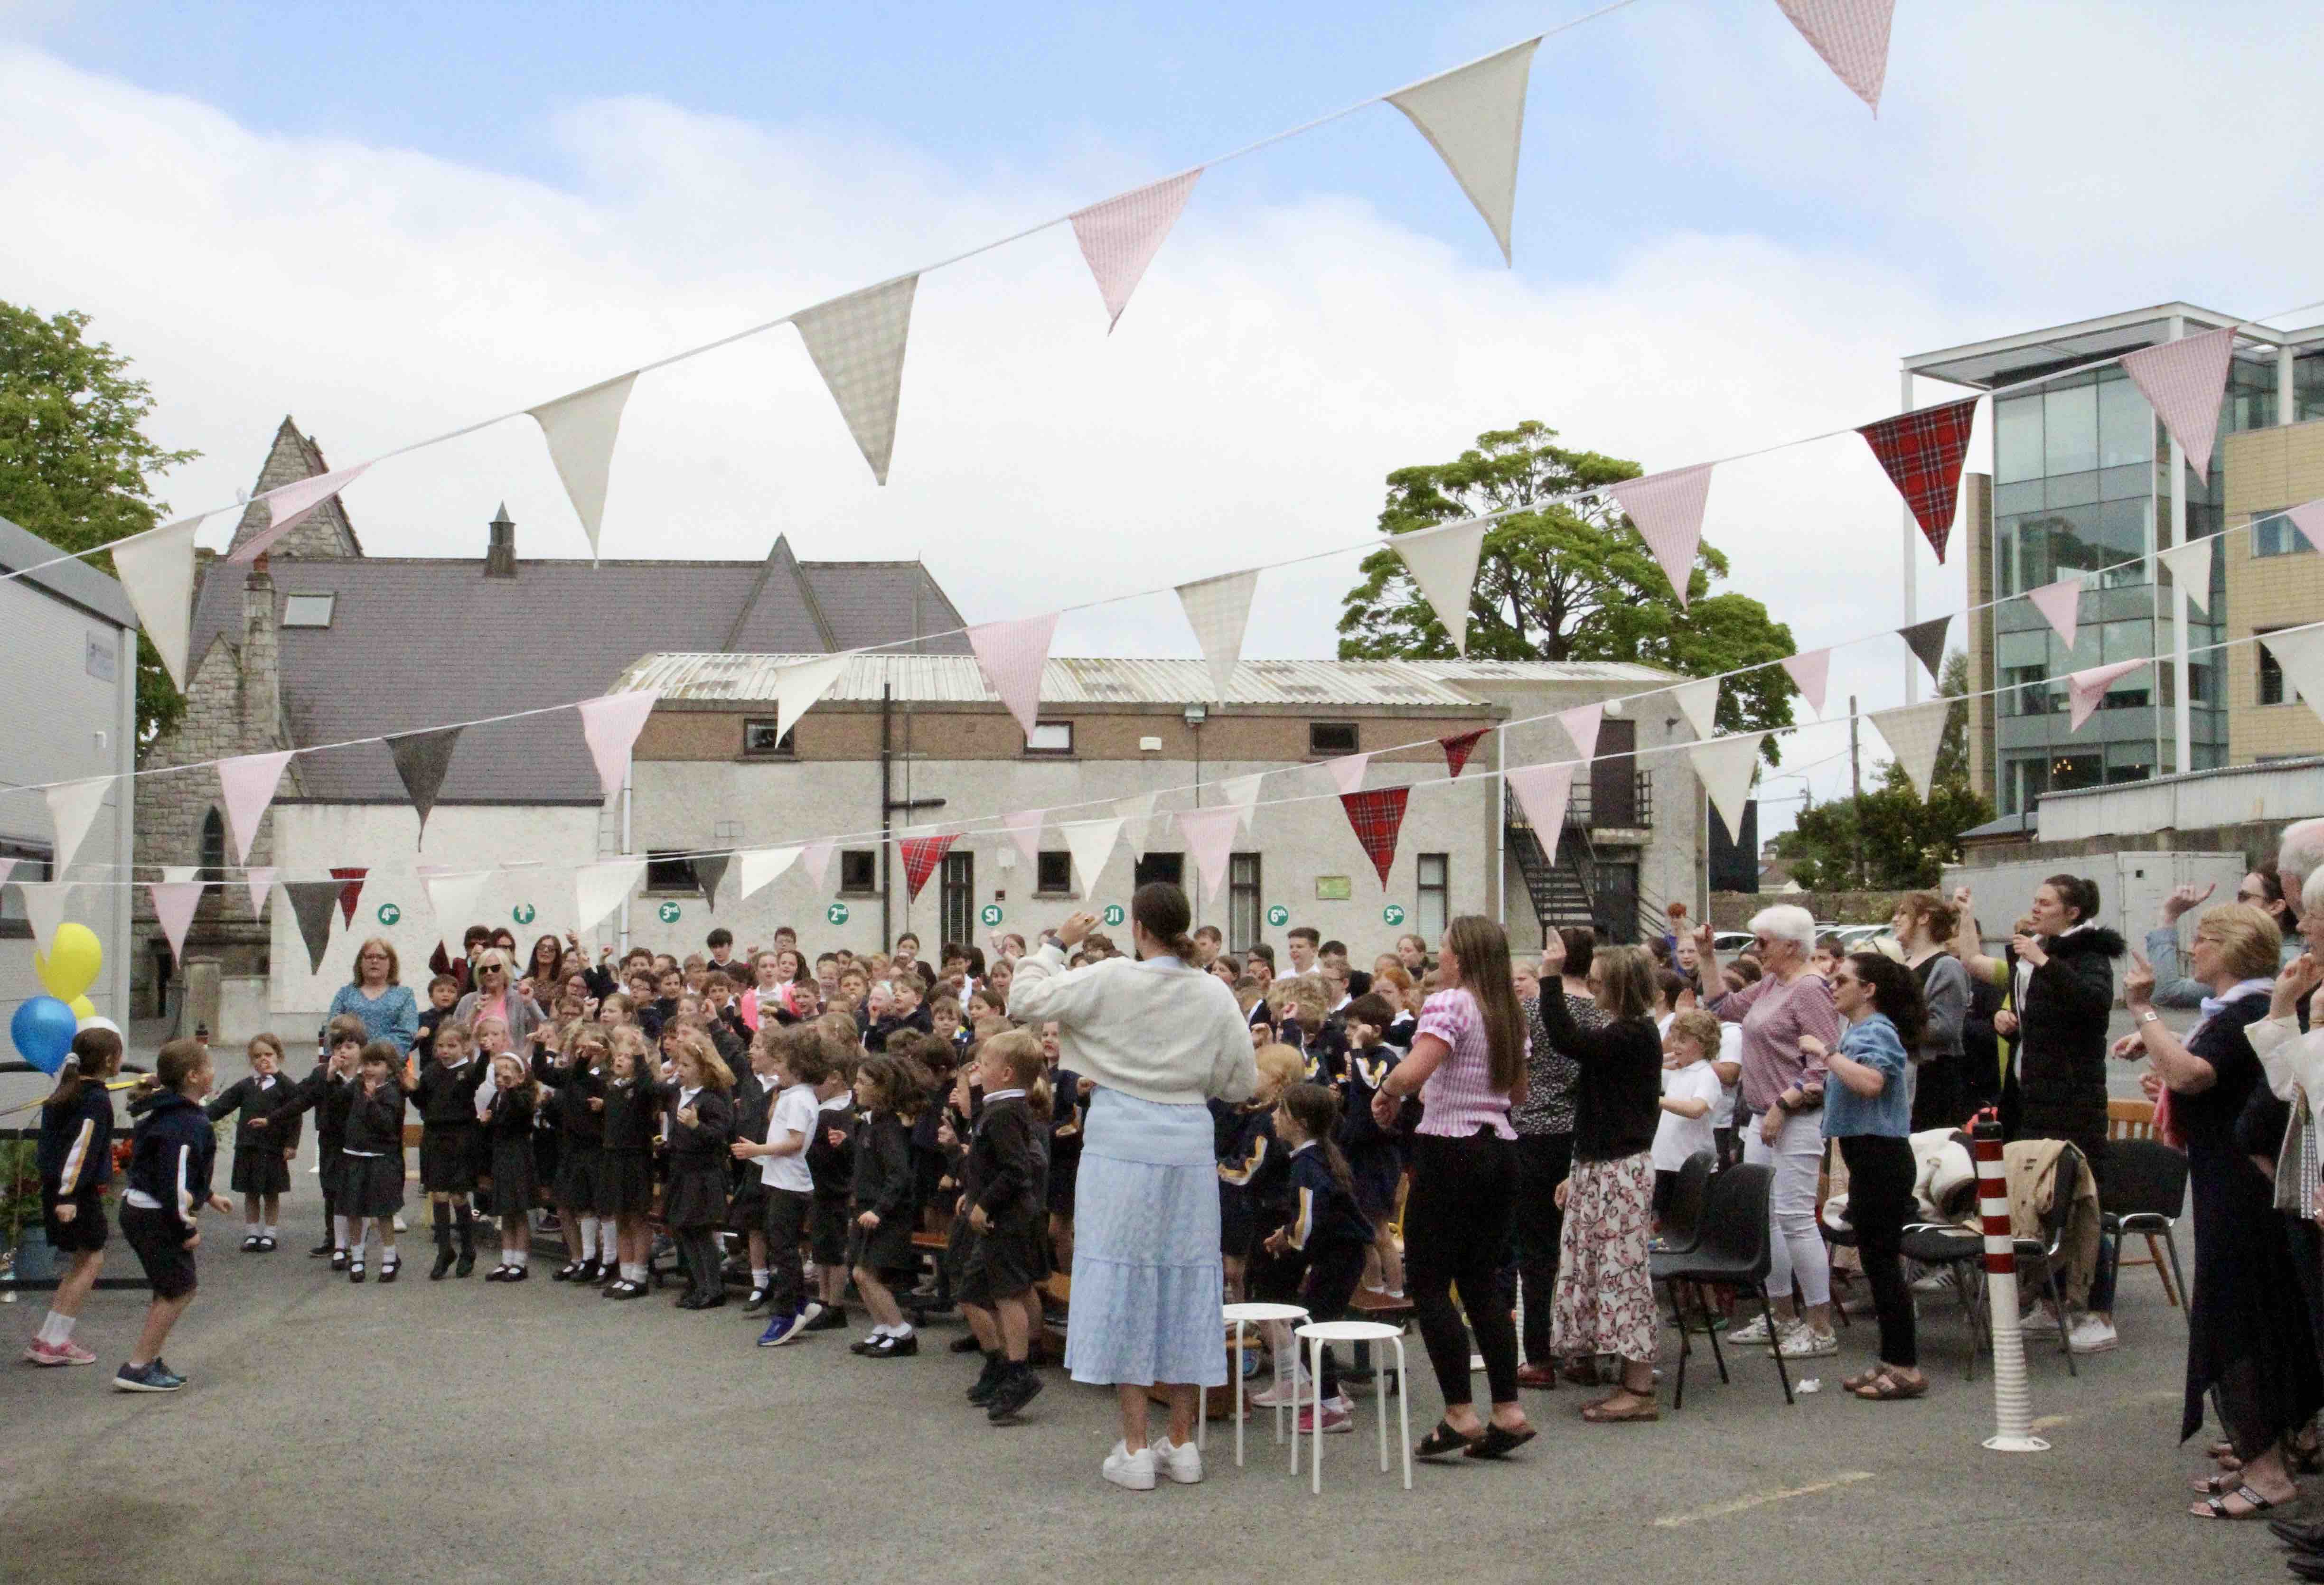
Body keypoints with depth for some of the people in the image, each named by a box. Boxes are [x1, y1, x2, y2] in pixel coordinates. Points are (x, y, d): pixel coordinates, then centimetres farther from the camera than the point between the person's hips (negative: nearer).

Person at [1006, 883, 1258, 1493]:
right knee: (1185, 1282, 11)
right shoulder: (1215, 995, 1)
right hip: (1188, 1145, 3)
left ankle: (1135, 1449, 2)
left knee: (1122, 1282, 2)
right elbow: (1242, 1082, 7)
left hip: (1122, 1144, -3)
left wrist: (1057, 943, 9)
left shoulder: (1112, 981, -9)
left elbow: (1027, 997, -5)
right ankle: (1181, 1443, 17)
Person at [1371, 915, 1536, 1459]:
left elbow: (1412, 1071, -27)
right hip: (1500, 1150, 8)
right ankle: (1508, 1410, 9)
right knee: (1482, 1284, 12)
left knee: (1429, 1284, -1)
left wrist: (1387, 1095, -9)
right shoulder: (1509, 1015, 12)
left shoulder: (1449, 1004, -12)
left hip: (1450, 1151, -8)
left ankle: (1460, 1415, -4)